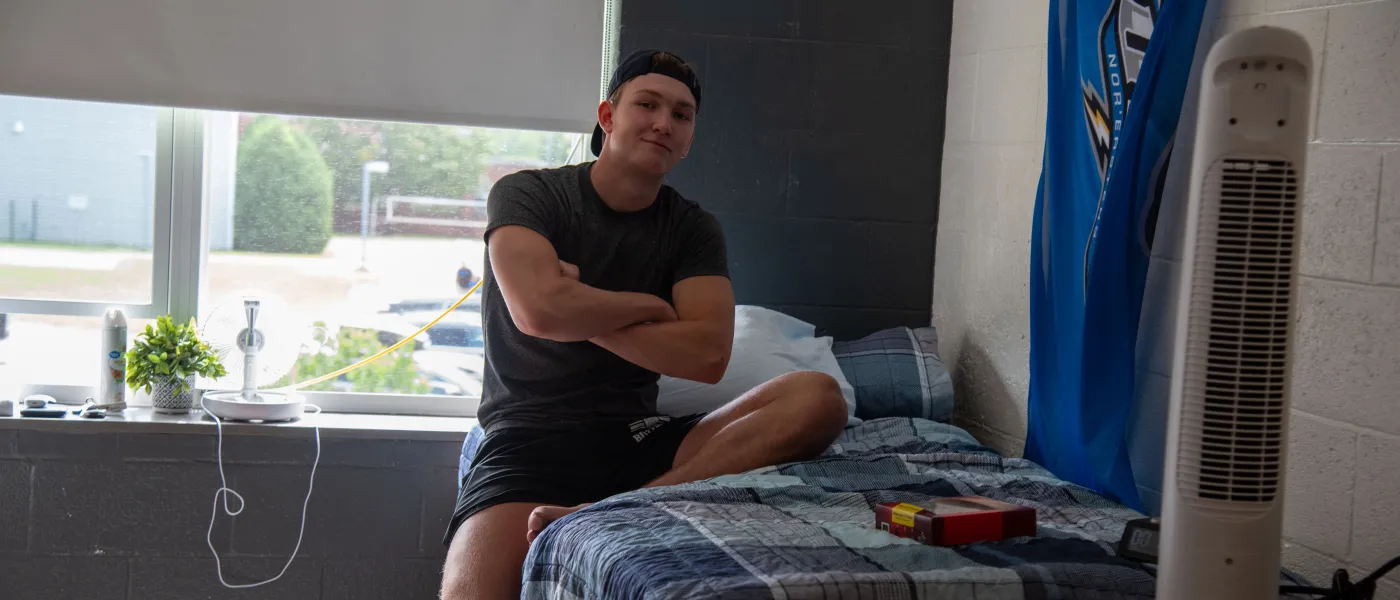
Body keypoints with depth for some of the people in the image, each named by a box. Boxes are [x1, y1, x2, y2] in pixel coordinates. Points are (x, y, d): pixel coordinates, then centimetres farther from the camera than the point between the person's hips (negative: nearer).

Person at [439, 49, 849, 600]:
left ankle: (603, 514, -33)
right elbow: (539, 309, -16)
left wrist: (579, 313, -7)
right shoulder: (527, 195, 4)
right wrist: (651, 306, -1)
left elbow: (708, 355, -5)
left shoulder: (693, 228, 11)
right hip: (528, 437, -5)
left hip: (637, 441, 5)